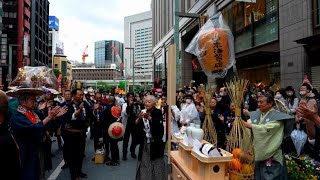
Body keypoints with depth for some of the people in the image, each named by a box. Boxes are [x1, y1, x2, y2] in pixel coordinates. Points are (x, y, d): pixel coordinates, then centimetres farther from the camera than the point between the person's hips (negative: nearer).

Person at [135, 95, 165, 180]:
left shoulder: (158, 112, -6)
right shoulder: (143, 112, 5)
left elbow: (159, 124, -23)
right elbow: (136, 125, -3)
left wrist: (149, 118, -36)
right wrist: (139, 118, -22)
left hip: (155, 142, -3)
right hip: (144, 142, 4)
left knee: (157, 163, 2)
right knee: (144, 163, 9)